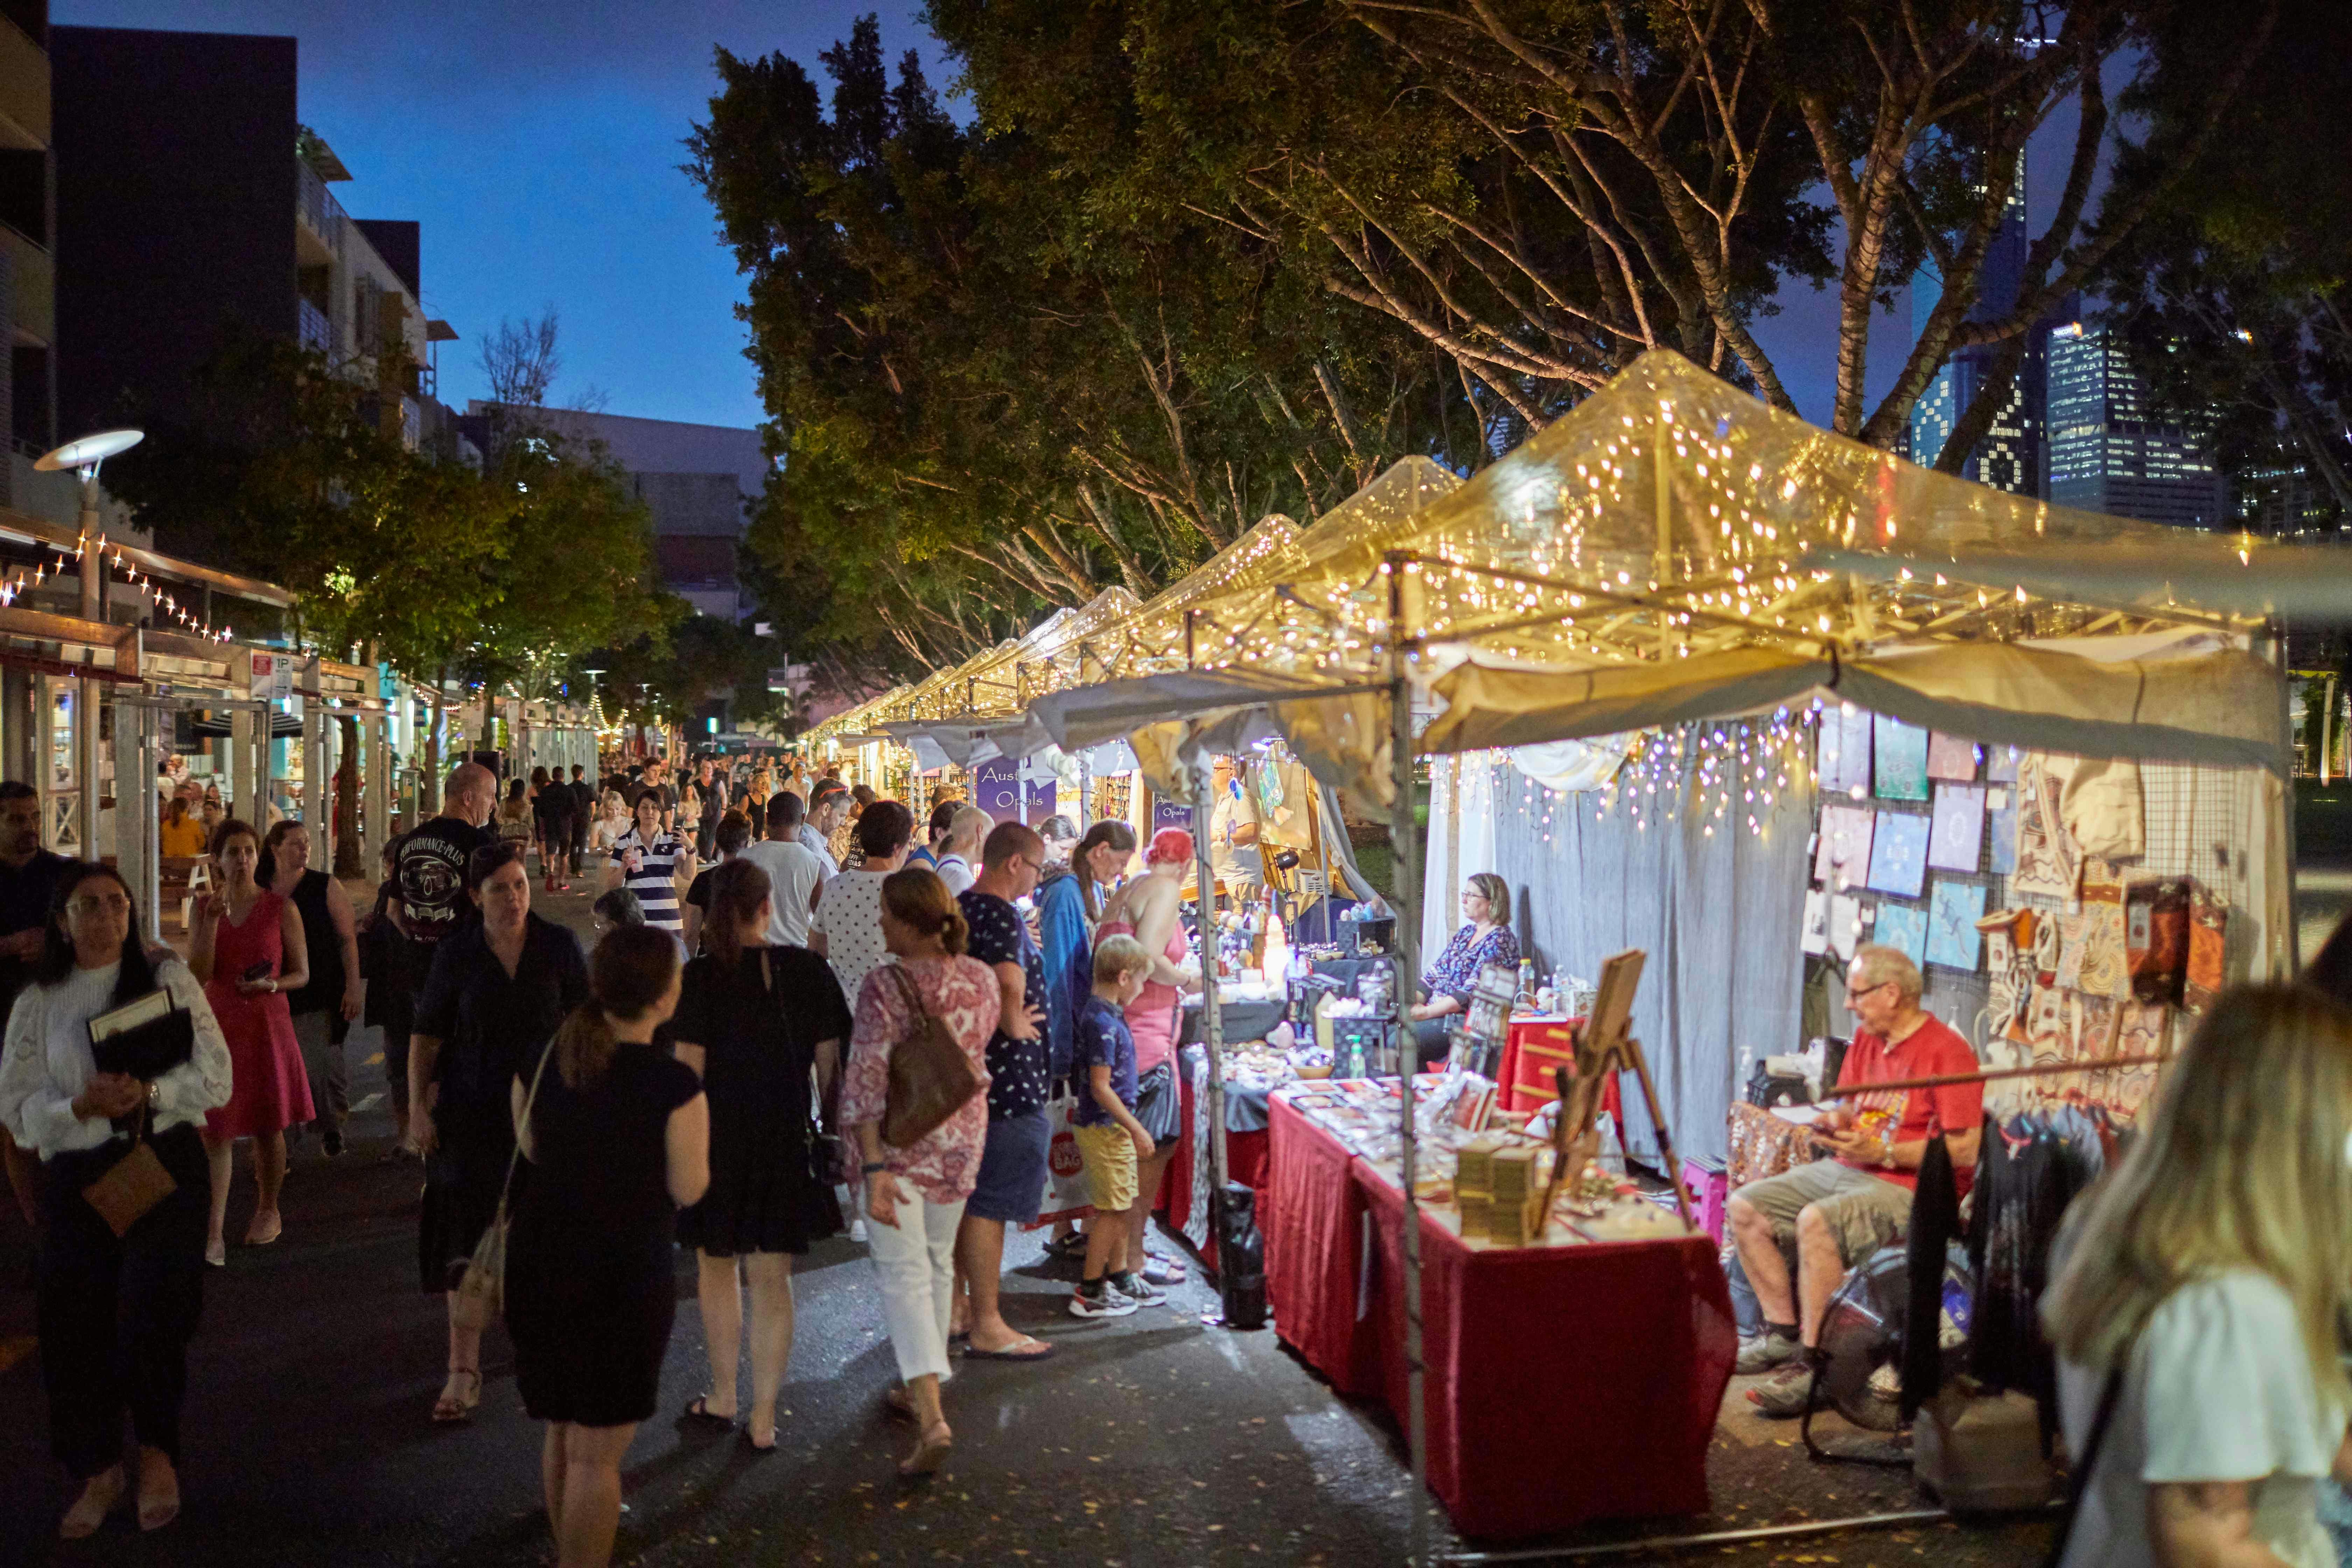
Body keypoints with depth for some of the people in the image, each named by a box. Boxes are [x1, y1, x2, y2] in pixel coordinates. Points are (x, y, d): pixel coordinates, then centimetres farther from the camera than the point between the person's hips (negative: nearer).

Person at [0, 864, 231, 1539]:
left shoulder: (167, 977, 2)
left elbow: (216, 1076, -1)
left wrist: (151, 1092, -19)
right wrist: (80, 1108, -16)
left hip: (164, 1163, -2)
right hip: (76, 1175, 2)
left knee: (153, 1308, -12)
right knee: (74, 1319, 1)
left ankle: (157, 1453, 13)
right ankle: (98, 1470, 21)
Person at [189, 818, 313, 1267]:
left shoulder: (281, 907, -2)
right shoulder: (205, 906, 4)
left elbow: (301, 974, 3)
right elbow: (199, 974, -6)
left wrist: (271, 984, -17)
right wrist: (213, 919, -15)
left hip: (267, 1024, -1)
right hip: (217, 1024, 1)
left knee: (267, 1127, 9)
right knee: (215, 1130, -6)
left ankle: (268, 1211, 29)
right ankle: (214, 1231, -4)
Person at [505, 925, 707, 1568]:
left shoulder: (539, 1062, -2)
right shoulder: (674, 1085, -20)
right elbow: (689, 1189, -10)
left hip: (539, 1267, 6)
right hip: (623, 1278, -6)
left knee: (561, 1431, 24)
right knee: (596, 1453, 7)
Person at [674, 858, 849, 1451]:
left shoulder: (703, 976, -11)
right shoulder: (807, 970, -5)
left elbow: (689, 1068, -12)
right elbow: (829, 1062, -2)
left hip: (719, 1139, -1)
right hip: (788, 1139, 1)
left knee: (717, 1268, 19)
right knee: (773, 1280, 8)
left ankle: (723, 1397, 31)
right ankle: (764, 1419, 11)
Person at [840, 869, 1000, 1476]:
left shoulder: (885, 984, -18)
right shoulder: (982, 980, -2)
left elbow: (867, 1079, -21)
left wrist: (874, 1166, -20)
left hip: (899, 1142, -5)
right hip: (961, 1138, 5)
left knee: (904, 1274, -2)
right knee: (938, 1265, 20)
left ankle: (932, 1416, -14)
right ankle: (921, 1387, 35)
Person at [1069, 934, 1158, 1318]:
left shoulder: (1104, 1013, 9)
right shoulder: (1103, 1023, -21)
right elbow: (1101, 1088, -23)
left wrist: (1131, 1128, 21)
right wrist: (1137, 1129, -19)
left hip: (1113, 1128, 10)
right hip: (1105, 1128, -10)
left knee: (1122, 1207, 17)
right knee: (1112, 1210, -2)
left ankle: (1120, 1277, 28)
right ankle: (1089, 1293, 5)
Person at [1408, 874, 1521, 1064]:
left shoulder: (1499, 941, -9)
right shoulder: (1465, 933, 19)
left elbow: (1472, 993, -18)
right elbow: (1435, 973, 15)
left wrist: (1426, 1013, -21)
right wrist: (1415, 1002, -3)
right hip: (1436, 1015, 8)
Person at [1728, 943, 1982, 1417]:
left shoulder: (1947, 1052, -14)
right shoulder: (1866, 1040, 12)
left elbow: (1965, 1151, -19)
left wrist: (1884, 1152, -19)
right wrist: (1838, 1123, 1)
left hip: (1913, 1188, -9)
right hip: (1847, 1171, 9)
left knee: (1817, 1221, -34)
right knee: (1745, 1207, -1)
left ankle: (1814, 1365, -24)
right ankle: (1783, 1333, 3)